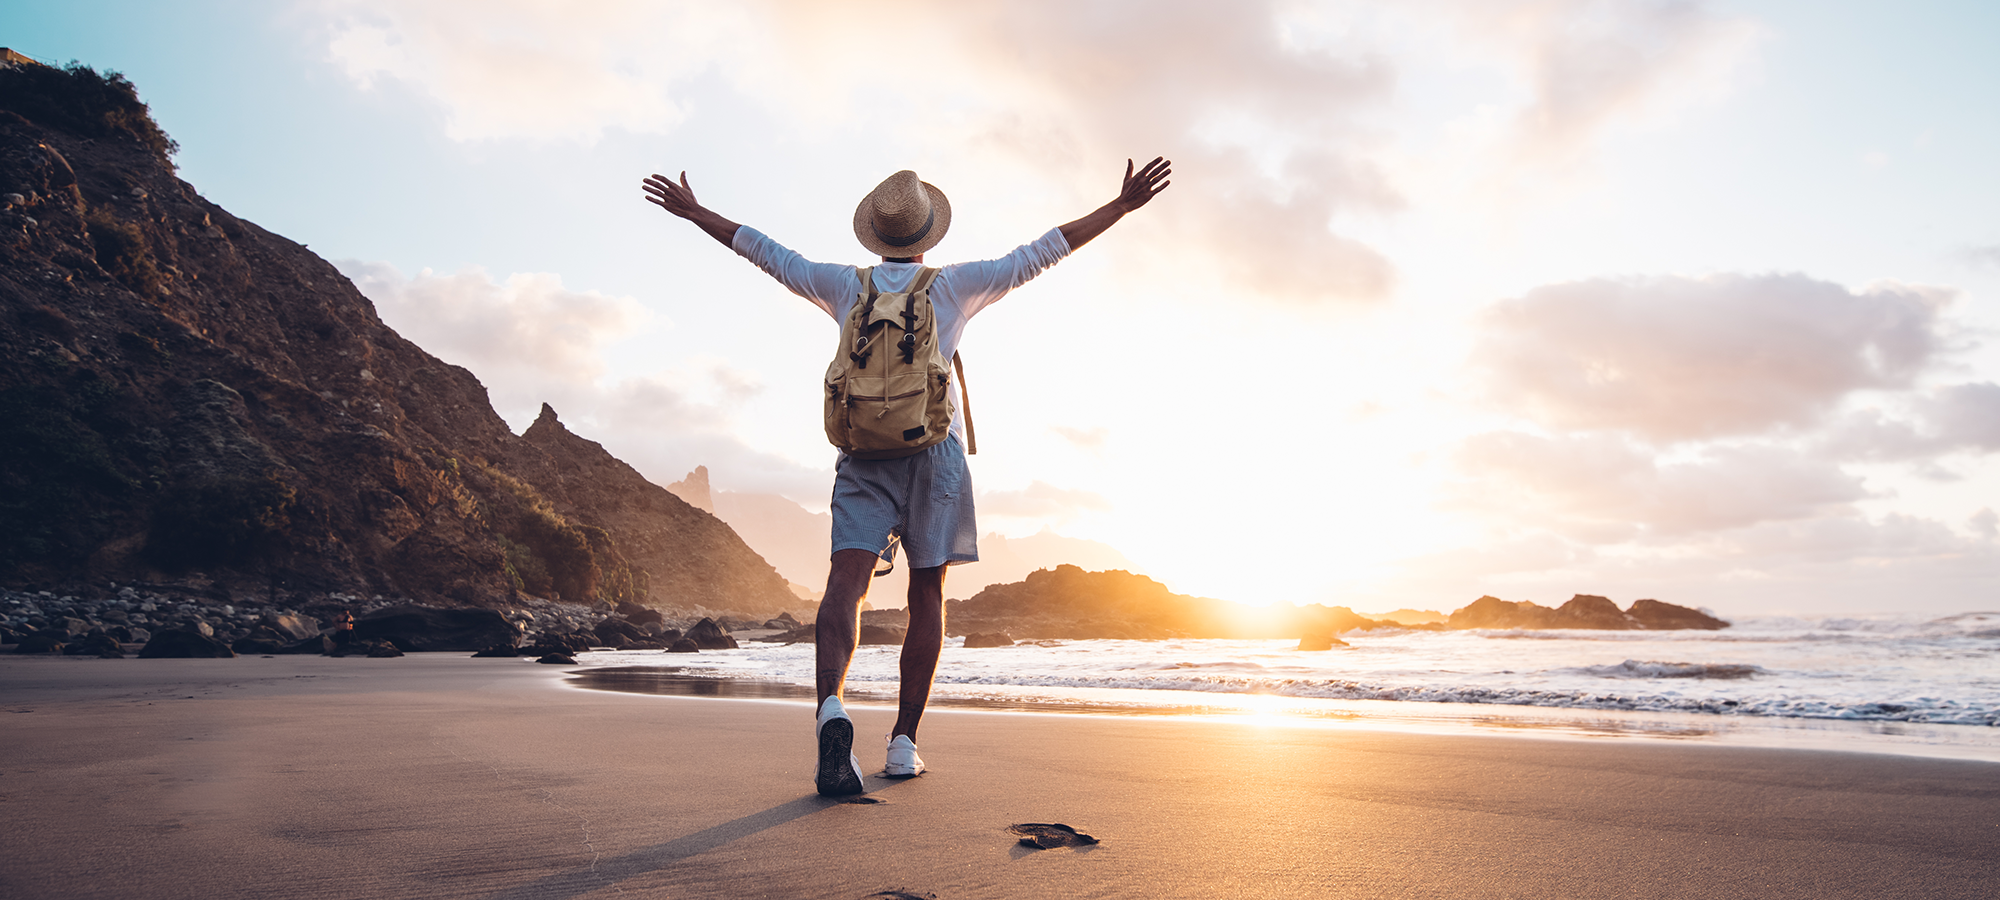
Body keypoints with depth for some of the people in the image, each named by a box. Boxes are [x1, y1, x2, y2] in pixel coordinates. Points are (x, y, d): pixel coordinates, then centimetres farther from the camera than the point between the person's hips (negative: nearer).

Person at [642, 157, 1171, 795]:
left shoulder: (848, 285, 12)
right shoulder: (955, 285, 8)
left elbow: (767, 253, 21)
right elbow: (1041, 253, 9)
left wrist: (693, 212, 34)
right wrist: (1121, 205, 14)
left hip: (863, 450, 1)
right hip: (935, 449, 0)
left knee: (846, 581, -11)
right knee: (927, 594, 6)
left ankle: (831, 707, -37)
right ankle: (903, 743, 5)